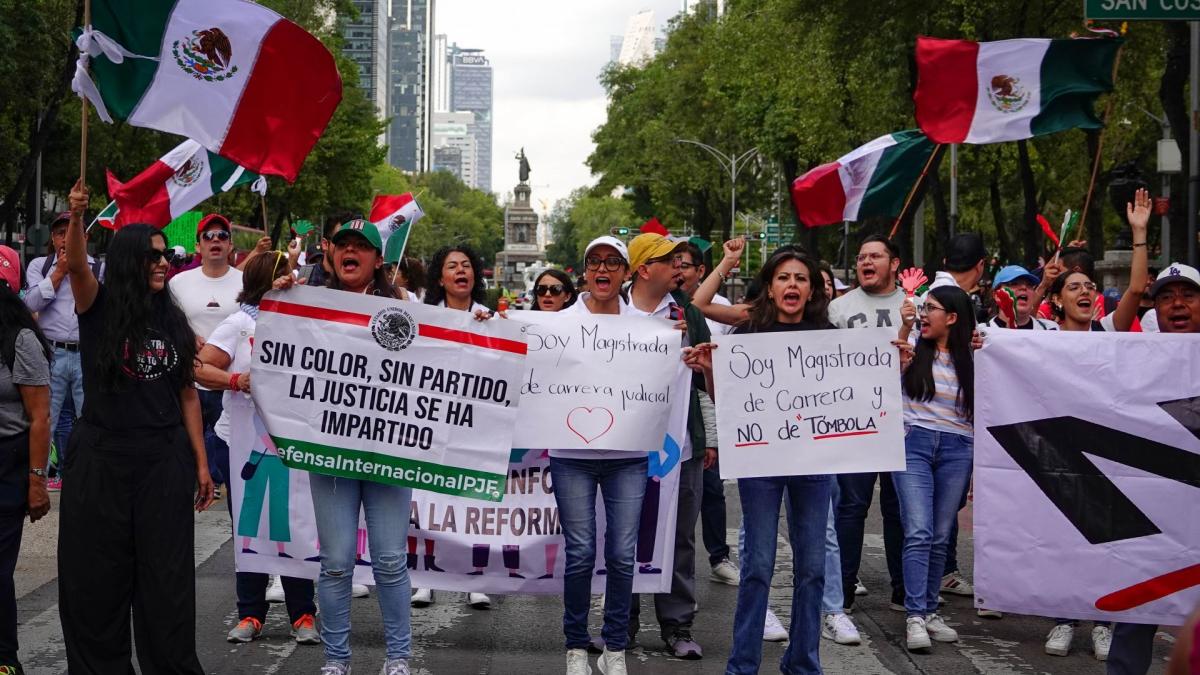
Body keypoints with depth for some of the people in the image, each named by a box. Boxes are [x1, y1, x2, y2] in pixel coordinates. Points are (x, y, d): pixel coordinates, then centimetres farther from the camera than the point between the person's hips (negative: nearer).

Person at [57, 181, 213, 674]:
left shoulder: (173, 322, 8)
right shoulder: (99, 307, -2)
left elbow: (187, 395, 10)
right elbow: (76, 266, -23)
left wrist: (201, 461, 6)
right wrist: (76, 217, -41)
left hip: (164, 462, 3)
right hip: (100, 460, -2)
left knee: (167, 578, 5)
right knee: (97, 577, 5)